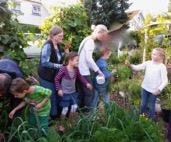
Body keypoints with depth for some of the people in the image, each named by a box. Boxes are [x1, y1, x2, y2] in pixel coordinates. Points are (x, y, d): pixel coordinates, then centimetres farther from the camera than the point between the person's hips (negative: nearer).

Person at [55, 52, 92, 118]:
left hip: (73, 92, 6)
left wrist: (86, 83, -1)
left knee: (75, 106, 10)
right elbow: (57, 79, -12)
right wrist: (59, 89, -15)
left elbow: (80, 77, 10)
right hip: (65, 93, -5)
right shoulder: (63, 69, -22)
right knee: (65, 108, 4)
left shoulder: (76, 69, -5)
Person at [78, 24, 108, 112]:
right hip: (84, 71, -10)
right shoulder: (90, 42, -14)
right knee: (89, 93, -2)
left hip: (82, 70, 10)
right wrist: (98, 70, -17)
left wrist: (95, 69, 10)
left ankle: (83, 111, 26)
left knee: (84, 92, 16)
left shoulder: (88, 40, 15)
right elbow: (88, 58, -22)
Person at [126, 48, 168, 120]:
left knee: (152, 105, 11)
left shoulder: (162, 67, -14)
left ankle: (151, 119, 32)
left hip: (154, 90, -3)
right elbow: (137, 67, -8)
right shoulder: (148, 63, -3)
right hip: (145, 87, 4)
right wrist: (130, 65, -27)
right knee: (143, 104, 18)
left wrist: (159, 89, -28)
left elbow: (165, 81, -15)